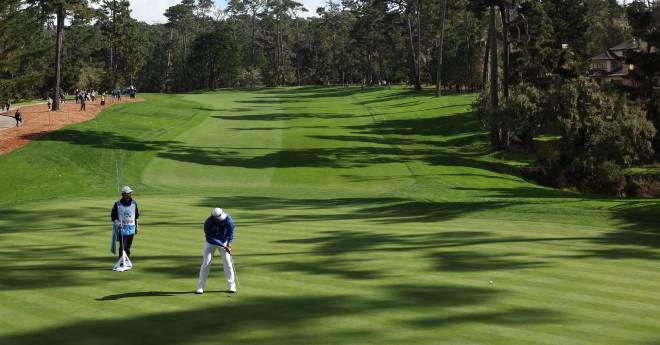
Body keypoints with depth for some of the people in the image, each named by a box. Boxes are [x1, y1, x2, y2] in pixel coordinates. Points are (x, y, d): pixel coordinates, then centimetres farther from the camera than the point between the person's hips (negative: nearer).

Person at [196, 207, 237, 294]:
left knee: (227, 262, -5)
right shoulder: (208, 223, -33)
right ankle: (200, 287, 1)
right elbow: (211, 239, -27)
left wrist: (229, 243, -22)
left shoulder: (227, 218, -26)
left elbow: (231, 231, -11)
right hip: (210, 243, -2)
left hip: (224, 242, 2)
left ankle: (231, 285, 4)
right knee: (206, 263, -6)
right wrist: (223, 246, -29)